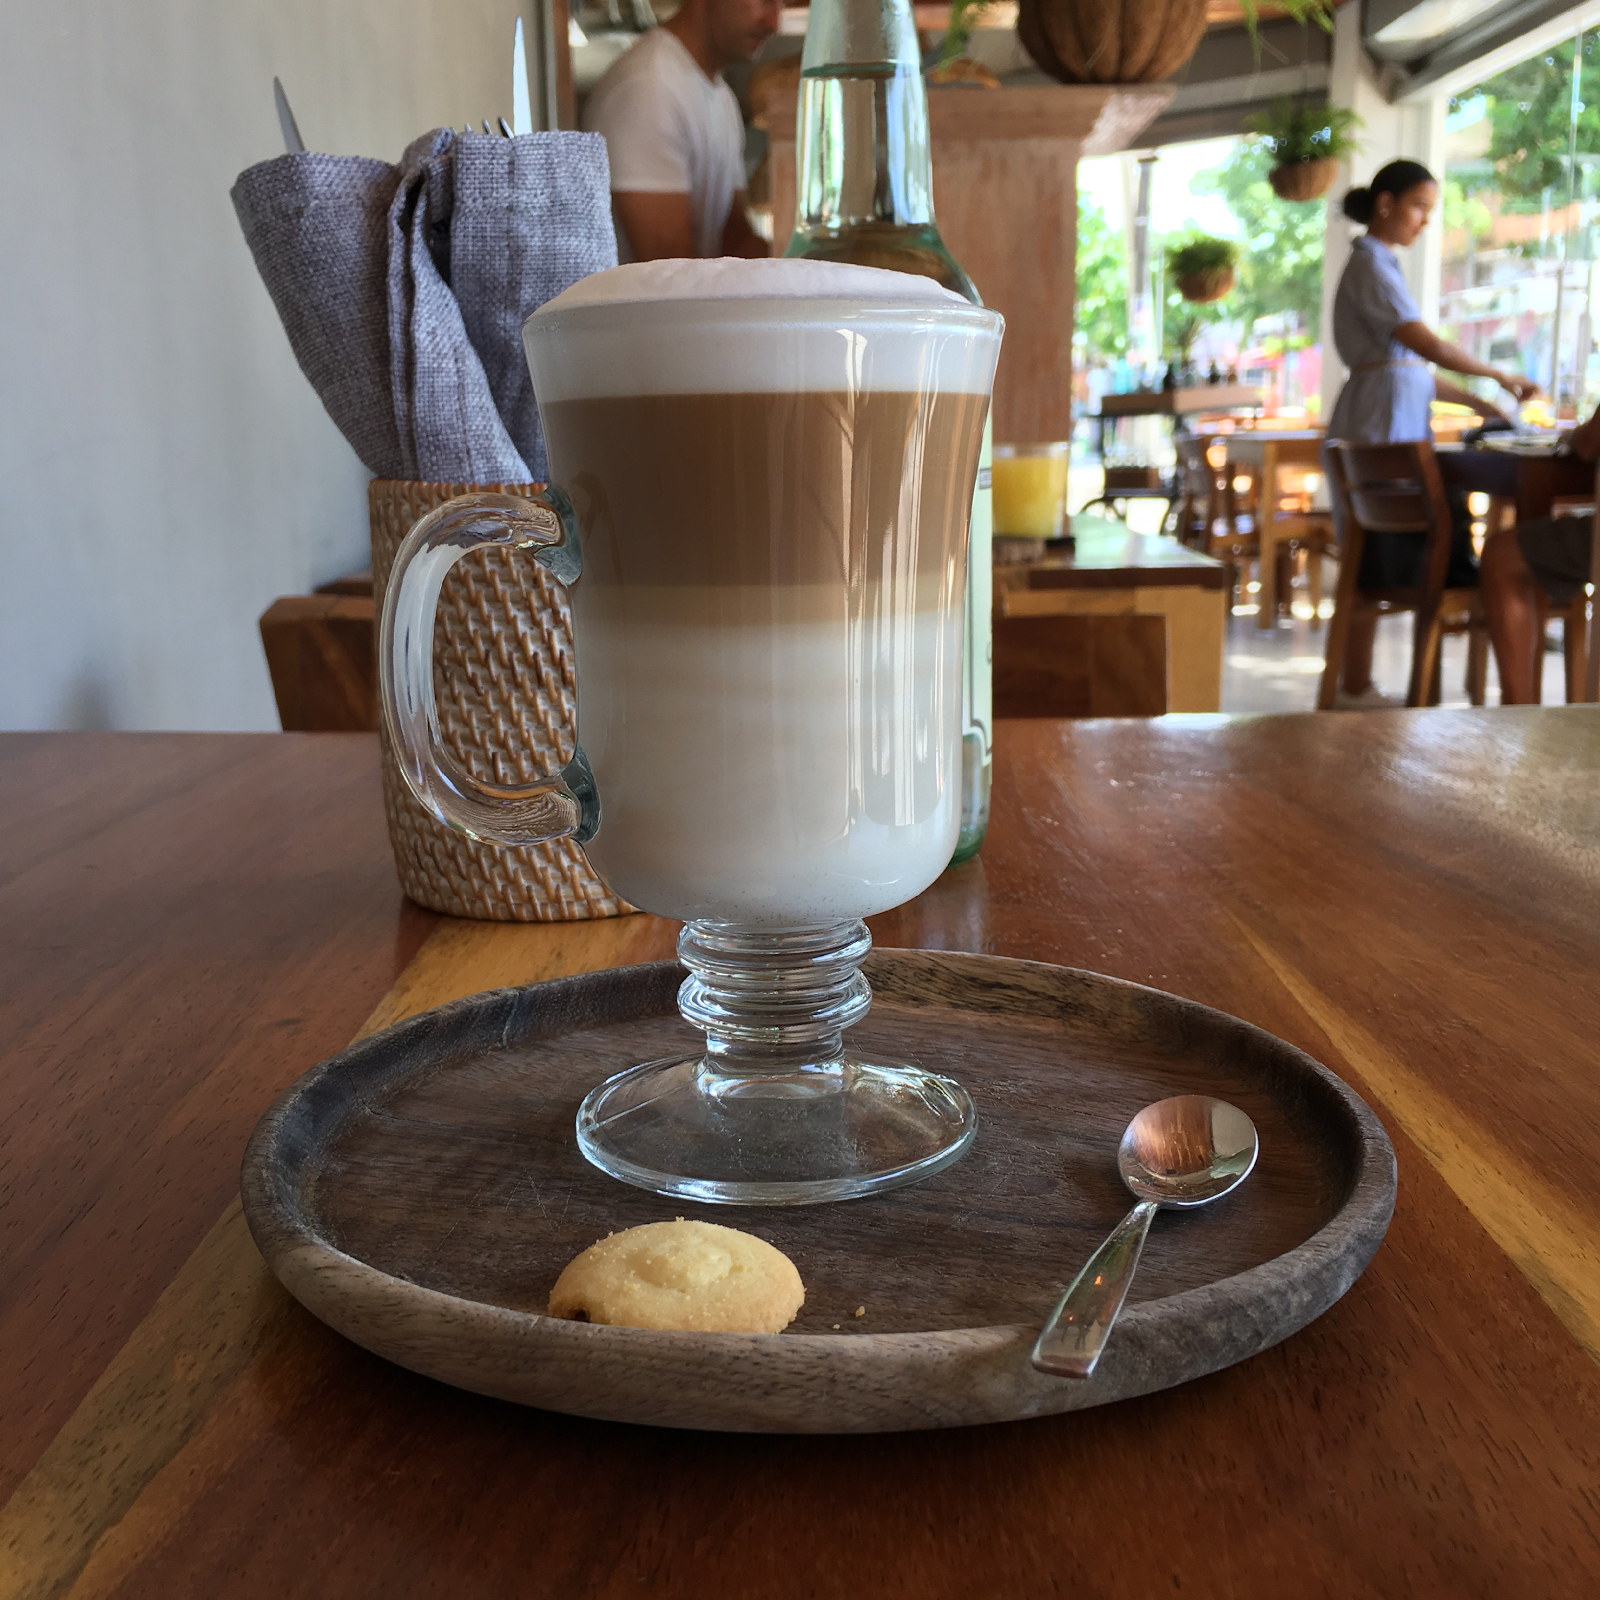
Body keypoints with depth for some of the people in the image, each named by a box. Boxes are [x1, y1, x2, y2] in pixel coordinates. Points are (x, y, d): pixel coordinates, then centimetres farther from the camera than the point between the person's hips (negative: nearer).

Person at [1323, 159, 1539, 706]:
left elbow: (1407, 365, 20)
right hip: (1378, 429, -9)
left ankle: (1356, 687, 10)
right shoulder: (1370, 265, -8)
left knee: (1379, 567, 7)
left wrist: (1476, 403, 14)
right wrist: (1502, 378, -14)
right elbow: (1426, 343, -19)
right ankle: (1355, 691, -1)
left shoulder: (1381, 265, 22)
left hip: (1398, 429, 9)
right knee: (1375, 564, -7)